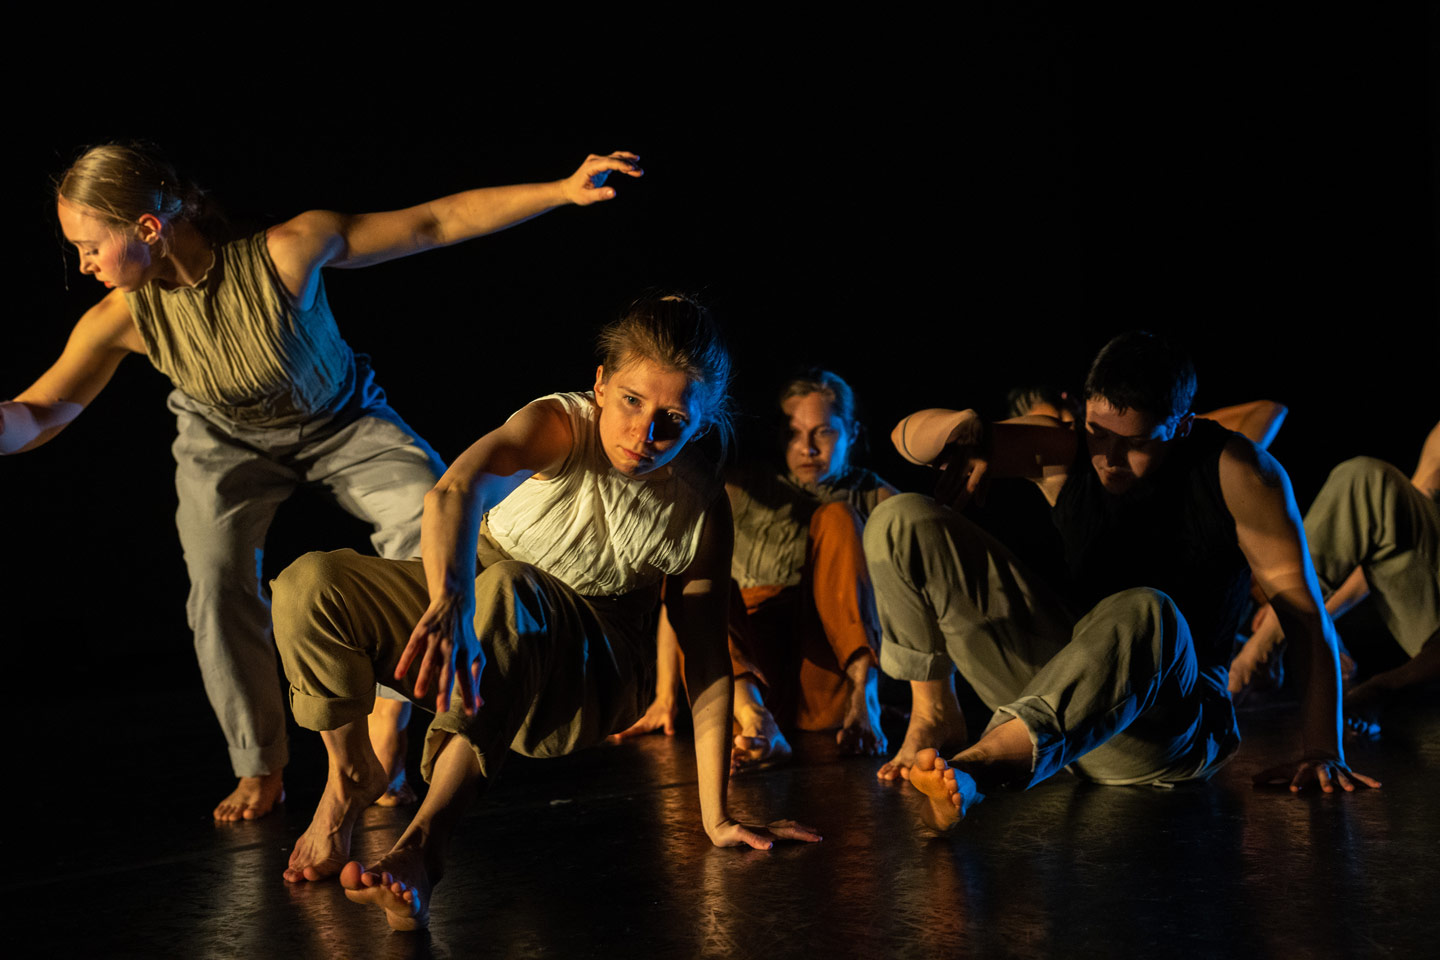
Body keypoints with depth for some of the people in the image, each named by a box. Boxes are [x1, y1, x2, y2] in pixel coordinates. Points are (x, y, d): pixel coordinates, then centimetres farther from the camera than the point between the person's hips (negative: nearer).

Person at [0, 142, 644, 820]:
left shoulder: (287, 252, -37)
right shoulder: (124, 317, -26)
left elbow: (436, 223, -33)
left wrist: (562, 191, -35)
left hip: (341, 423, -2)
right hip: (227, 442, 2)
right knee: (218, 582, -18)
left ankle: (388, 725, -8)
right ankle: (260, 771, 4)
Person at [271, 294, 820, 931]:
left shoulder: (699, 511, -14)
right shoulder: (560, 426, -21)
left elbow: (708, 664, -12)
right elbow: (456, 491, -42)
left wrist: (717, 818, -17)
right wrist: (452, 604, -64)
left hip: (583, 683, -1)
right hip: (465, 606, 1)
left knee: (505, 591, -39)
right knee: (311, 585, -26)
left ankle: (423, 843, -49)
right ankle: (351, 773, -1)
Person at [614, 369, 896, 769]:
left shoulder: (875, 500, 7)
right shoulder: (742, 492, 8)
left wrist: (866, 697, -24)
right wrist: (665, 696, -10)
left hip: (828, 689, -1)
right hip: (752, 671, 1)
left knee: (836, 517, -14)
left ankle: (862, 697, -33)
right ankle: (755, 721, -47)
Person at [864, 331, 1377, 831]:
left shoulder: (1236, 473, -10)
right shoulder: (1067, 452, 1)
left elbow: (1304, 610, -13)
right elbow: (909, 436, 2)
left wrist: (1321, 750, -22)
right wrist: (960, 426, -23)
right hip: (1061, 684, 4)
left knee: (1144, 613, -43)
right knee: (904, 521, -6)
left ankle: (978, 764, -59)